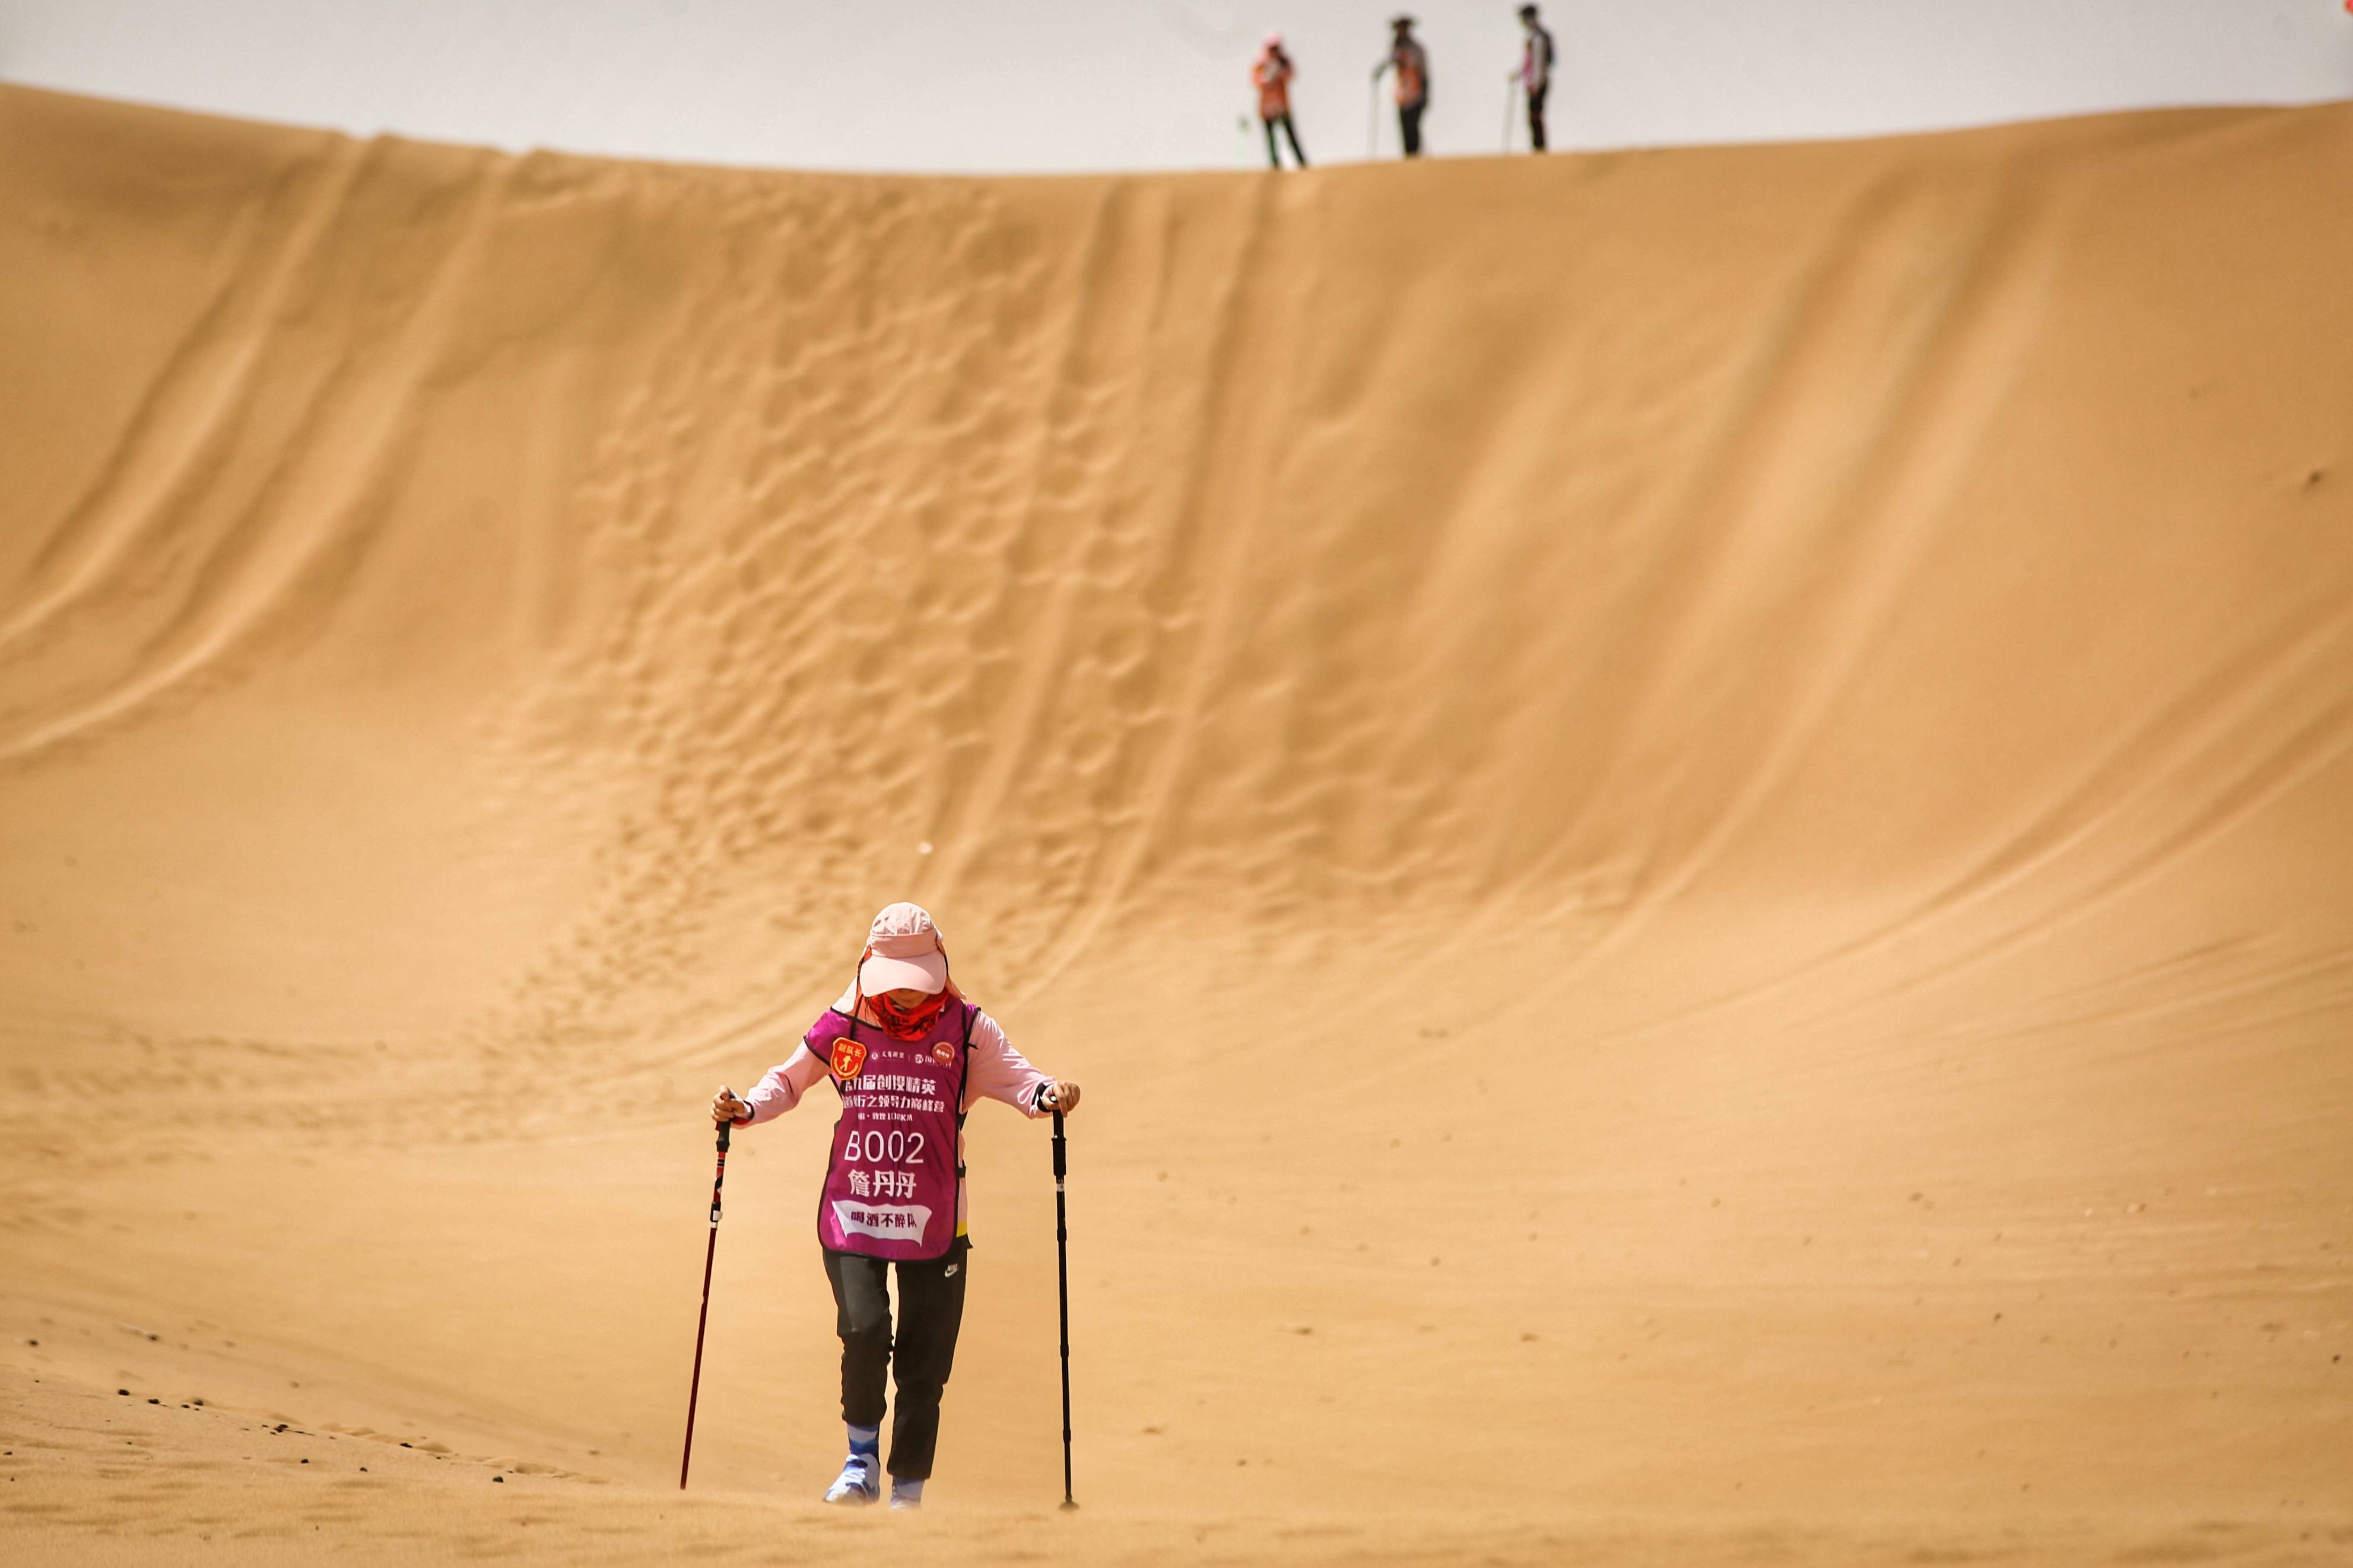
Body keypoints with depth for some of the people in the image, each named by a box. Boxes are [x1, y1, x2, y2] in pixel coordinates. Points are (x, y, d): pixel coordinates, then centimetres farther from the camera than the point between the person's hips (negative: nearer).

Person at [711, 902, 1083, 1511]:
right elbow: (789, 1081, 14)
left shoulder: (967, 1028, 1)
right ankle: (862, 1455, 7)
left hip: (934, 1220, 0)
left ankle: (908, 1490, 20)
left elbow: (1014, 1077, -3)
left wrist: (1047, 1094, -25)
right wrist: (745, 1109, -3)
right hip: (852, 1209, 0)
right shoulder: (842, 1026, 3)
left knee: (923, 1362, 5)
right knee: (863, 1330, -19)